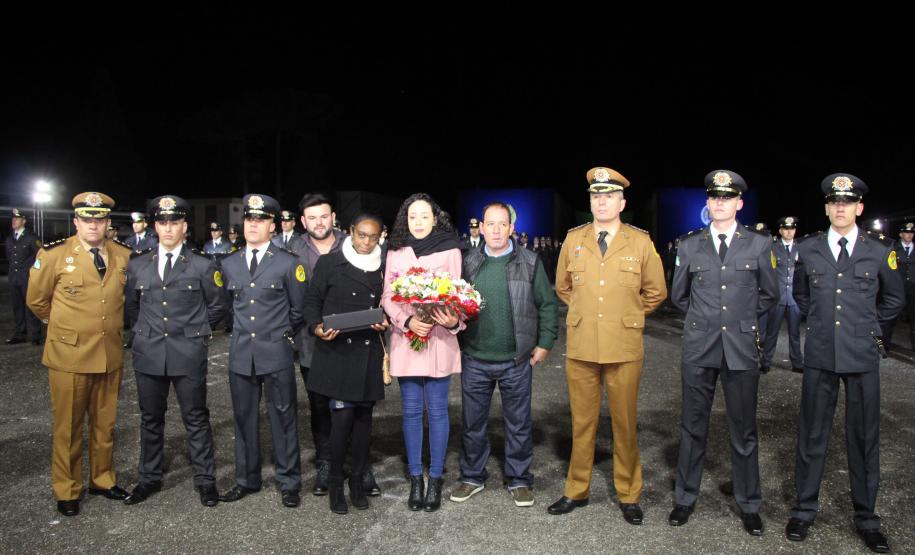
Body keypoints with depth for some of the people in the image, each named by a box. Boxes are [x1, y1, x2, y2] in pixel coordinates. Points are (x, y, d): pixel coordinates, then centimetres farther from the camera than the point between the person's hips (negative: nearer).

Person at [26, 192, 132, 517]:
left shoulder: (123, 256, 1)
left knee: (105, 423, 15)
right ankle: (66, 490, 24)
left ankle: (102, 479, 32)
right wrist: (63, 325, 12)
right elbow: (36, 300, 5)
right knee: (68, 426, 8)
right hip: (69, 355, -3)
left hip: (111, 354, 3)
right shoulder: (53, 255, -8)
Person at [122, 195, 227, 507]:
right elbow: (131, 304, 20)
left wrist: (195, 331, 8)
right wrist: (147, 330, 14)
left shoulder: (202, 267, -3)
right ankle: (150, 478, 29)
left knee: (196, 418, 5)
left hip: (188, 354, -3)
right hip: (148, 353, 3)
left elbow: (218, 305, 7)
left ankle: (205, 479, 16)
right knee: (151, 418, 14)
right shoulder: (137, 266, 6)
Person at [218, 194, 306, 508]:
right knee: (244, 418, 12)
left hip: (276, 353, -3)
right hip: (241, 353, 4)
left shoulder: (288, 264, -3)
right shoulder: (229, 264, 9)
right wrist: (241, 332, 15)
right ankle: (246, 479, 27)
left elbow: (298, 310, 4)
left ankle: (288, 482, 17)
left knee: (283, 418, 4)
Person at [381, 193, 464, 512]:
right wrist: (408, 321, -13)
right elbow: (388, 297, 4)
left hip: (439, 339, -2)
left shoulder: (450, 251, 0)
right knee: (411, 411, 9)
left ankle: (435, 479, 17)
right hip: (405, 340, 2)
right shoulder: (396, 253, 6)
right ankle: (415, 478, 21)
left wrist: (454, 320, -20)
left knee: (437, 411, 4)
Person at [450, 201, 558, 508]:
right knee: (472, 422, 12)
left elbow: (548, 304, 2)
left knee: (519, 424, 10)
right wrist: (457, 342, -4)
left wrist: (544, 343, -3)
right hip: (474, 359, 2)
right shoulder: (468, 262, 4)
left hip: (517, 360, -1)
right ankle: (472, 477, 29)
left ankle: (519, 479, 25)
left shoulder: (530, 263, 0)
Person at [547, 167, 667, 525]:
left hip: (624, 348, -1)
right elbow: (562, 287, 18)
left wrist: (627, 316, 10)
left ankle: (628, 495, 23)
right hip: (580, 347, 2)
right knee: (581, 422, 10)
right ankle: (577, 491, 25)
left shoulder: (641, 242, 0)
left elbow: (655, 292, 10)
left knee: (625, 424, 8)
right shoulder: (573, 240, 4)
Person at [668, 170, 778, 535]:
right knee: (693, 427, 9)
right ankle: (685, 498, 22)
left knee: (744, 430, 7)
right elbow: (678, 296, 14)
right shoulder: (689, 245, 4)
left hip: (741, 348, 0)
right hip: (698, 348, 1)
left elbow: (769, 295, 12)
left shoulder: (759, 244, 2)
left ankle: (749, 505, 22)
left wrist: (742, 319, 12)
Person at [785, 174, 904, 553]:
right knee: (812, 433, 7)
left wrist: (867, 325, 12)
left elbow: (893, 300, 15)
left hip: (863, 355, 0)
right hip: (819, 354, 1)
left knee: (864, 436, 7)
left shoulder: (879, 251, 1)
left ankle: (865, 516, 21)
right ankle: (805, 508, 21)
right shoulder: (808, 248, 4)